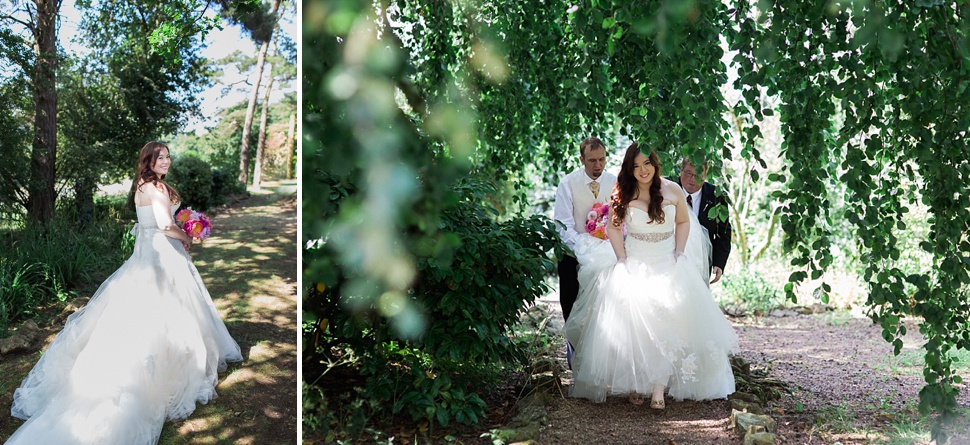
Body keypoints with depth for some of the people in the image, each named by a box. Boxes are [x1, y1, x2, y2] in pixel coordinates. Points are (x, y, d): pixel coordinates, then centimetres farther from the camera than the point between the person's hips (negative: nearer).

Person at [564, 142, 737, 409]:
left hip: (667, 265, 0)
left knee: (666, 323, -13)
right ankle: (634, 385, 0)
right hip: (633, 265, 0)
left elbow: (683, 221, 12)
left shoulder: (672, 190, 0)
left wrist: (679, 254, 1)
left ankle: (658, 387, -14)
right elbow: (613, 228, 8)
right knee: (631, 323, -8)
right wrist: (622, 260, -1)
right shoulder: (622, 194, 0)